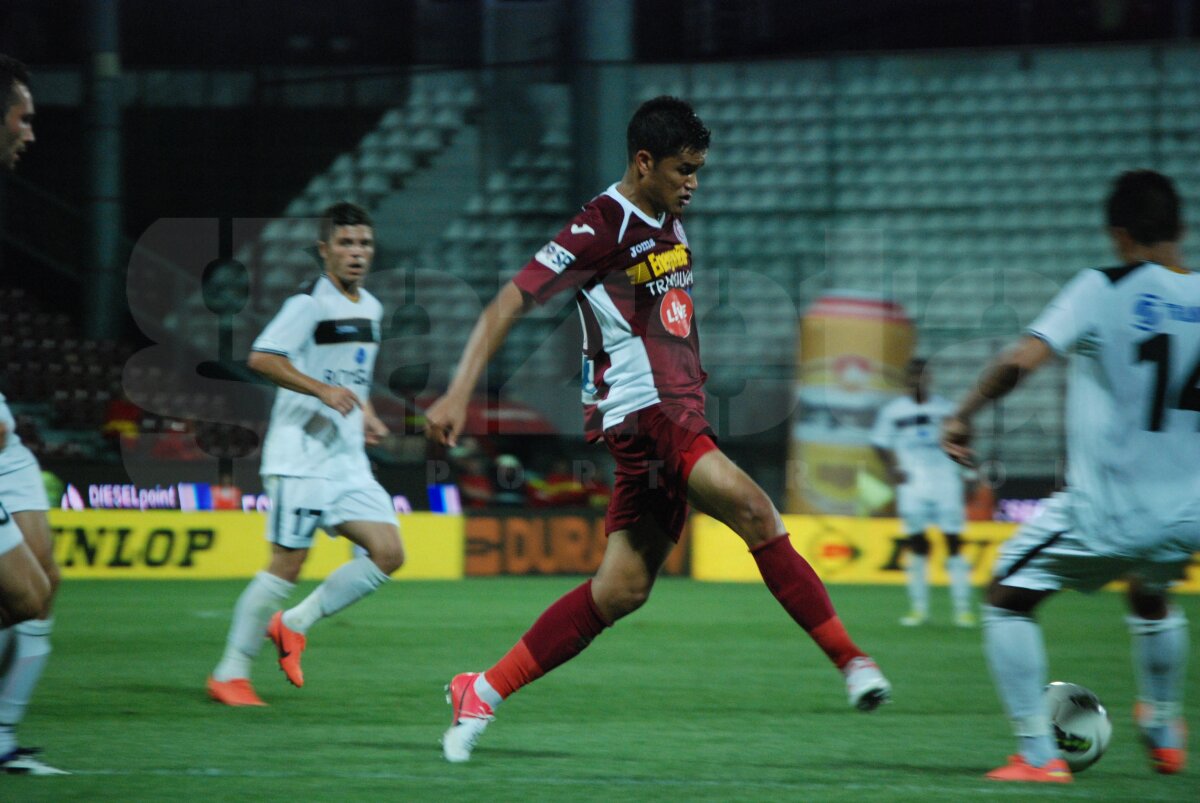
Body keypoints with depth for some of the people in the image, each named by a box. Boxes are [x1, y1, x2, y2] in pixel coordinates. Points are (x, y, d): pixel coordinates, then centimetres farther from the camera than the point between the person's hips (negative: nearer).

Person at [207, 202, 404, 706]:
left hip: (349, 461, 7)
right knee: (288, 564, -8)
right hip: (301, 457, -7)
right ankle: (230, 673, 3)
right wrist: (324, 390, -24)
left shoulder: (371, 309, 16)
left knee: (388, 554, -4)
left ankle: (294, 624, 9)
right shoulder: (310, 302, -10)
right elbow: (261, 358, -19)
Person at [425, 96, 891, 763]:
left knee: (623, 589, 6)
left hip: (678, 414, 9)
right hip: (641, 410, -9)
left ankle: (483, 693, 12)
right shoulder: (600, 228, -11)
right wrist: (459, 393, -19)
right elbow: (510, 304, -13)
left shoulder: (670, 222, 14)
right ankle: (851, 661, -23)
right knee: (754, 511, -24)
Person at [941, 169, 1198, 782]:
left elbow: (1022, 359, -20)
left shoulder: (1102, 290, -11)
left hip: (1105, 513, -5)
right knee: (1150, 598, 37)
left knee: (1008, 601, 13)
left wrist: (963, 415, -7)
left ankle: (1037, 755, 3)